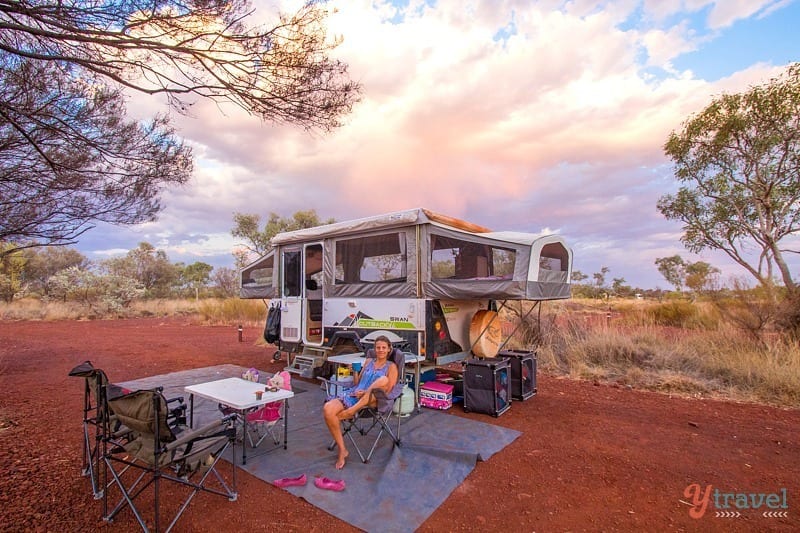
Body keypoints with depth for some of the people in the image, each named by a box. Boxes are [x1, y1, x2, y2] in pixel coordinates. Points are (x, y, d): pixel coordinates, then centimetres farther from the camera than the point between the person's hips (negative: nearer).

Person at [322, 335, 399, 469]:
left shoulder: (391, 366, 9)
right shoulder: (369, 361, 22)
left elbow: (387, 390, -2)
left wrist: (366, 392, -12)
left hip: (372, 401, -4)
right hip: (353, 394, 4)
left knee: (383, 379, -35)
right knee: (328, 409, -26)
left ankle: (351, 411, -31)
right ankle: (342, 450, -11)